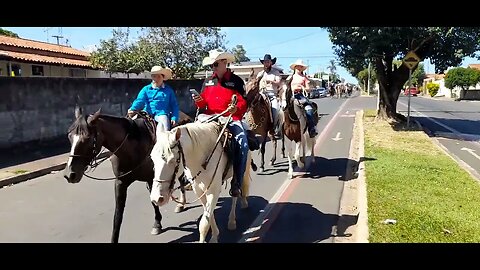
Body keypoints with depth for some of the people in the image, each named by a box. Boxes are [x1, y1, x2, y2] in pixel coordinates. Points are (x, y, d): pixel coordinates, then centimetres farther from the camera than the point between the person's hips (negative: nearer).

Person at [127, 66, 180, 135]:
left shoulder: (168, 90, 15)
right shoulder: (146, 89, 15)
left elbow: (174, 105, 13)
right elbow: (139, 100, 1)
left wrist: (174, 118, -3)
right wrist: (133, 109, -20)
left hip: (162, 114, -1)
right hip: (147, 115, 2)